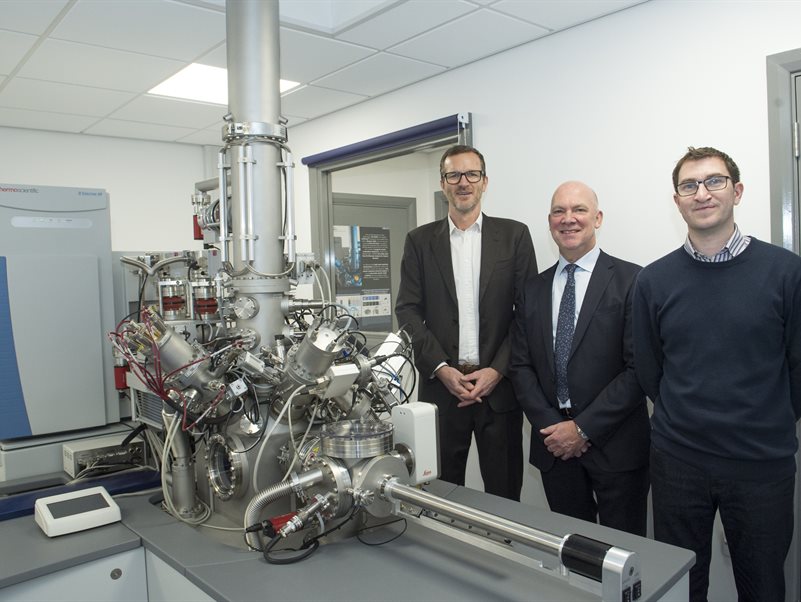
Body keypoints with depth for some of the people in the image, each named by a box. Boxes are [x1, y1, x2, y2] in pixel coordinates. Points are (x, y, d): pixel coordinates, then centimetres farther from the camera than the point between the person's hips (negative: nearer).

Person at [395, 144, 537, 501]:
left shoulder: (514, 235, 5)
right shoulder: (420, 241, 7)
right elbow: (408, 311, 2)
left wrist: (497, 370, -8)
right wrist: (441, 368, -9)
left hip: (499, 387, 0)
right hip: (441, 385, 1)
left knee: (504, 494, 9)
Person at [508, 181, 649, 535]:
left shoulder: (630, 280, -6)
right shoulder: (534, 288, 8)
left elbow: (638, 368, -11)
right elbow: (520, 365, 7)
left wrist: (583, 428, -13)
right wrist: (550, 426, -6)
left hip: (615, 443, -3)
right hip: (554, 442, 4)